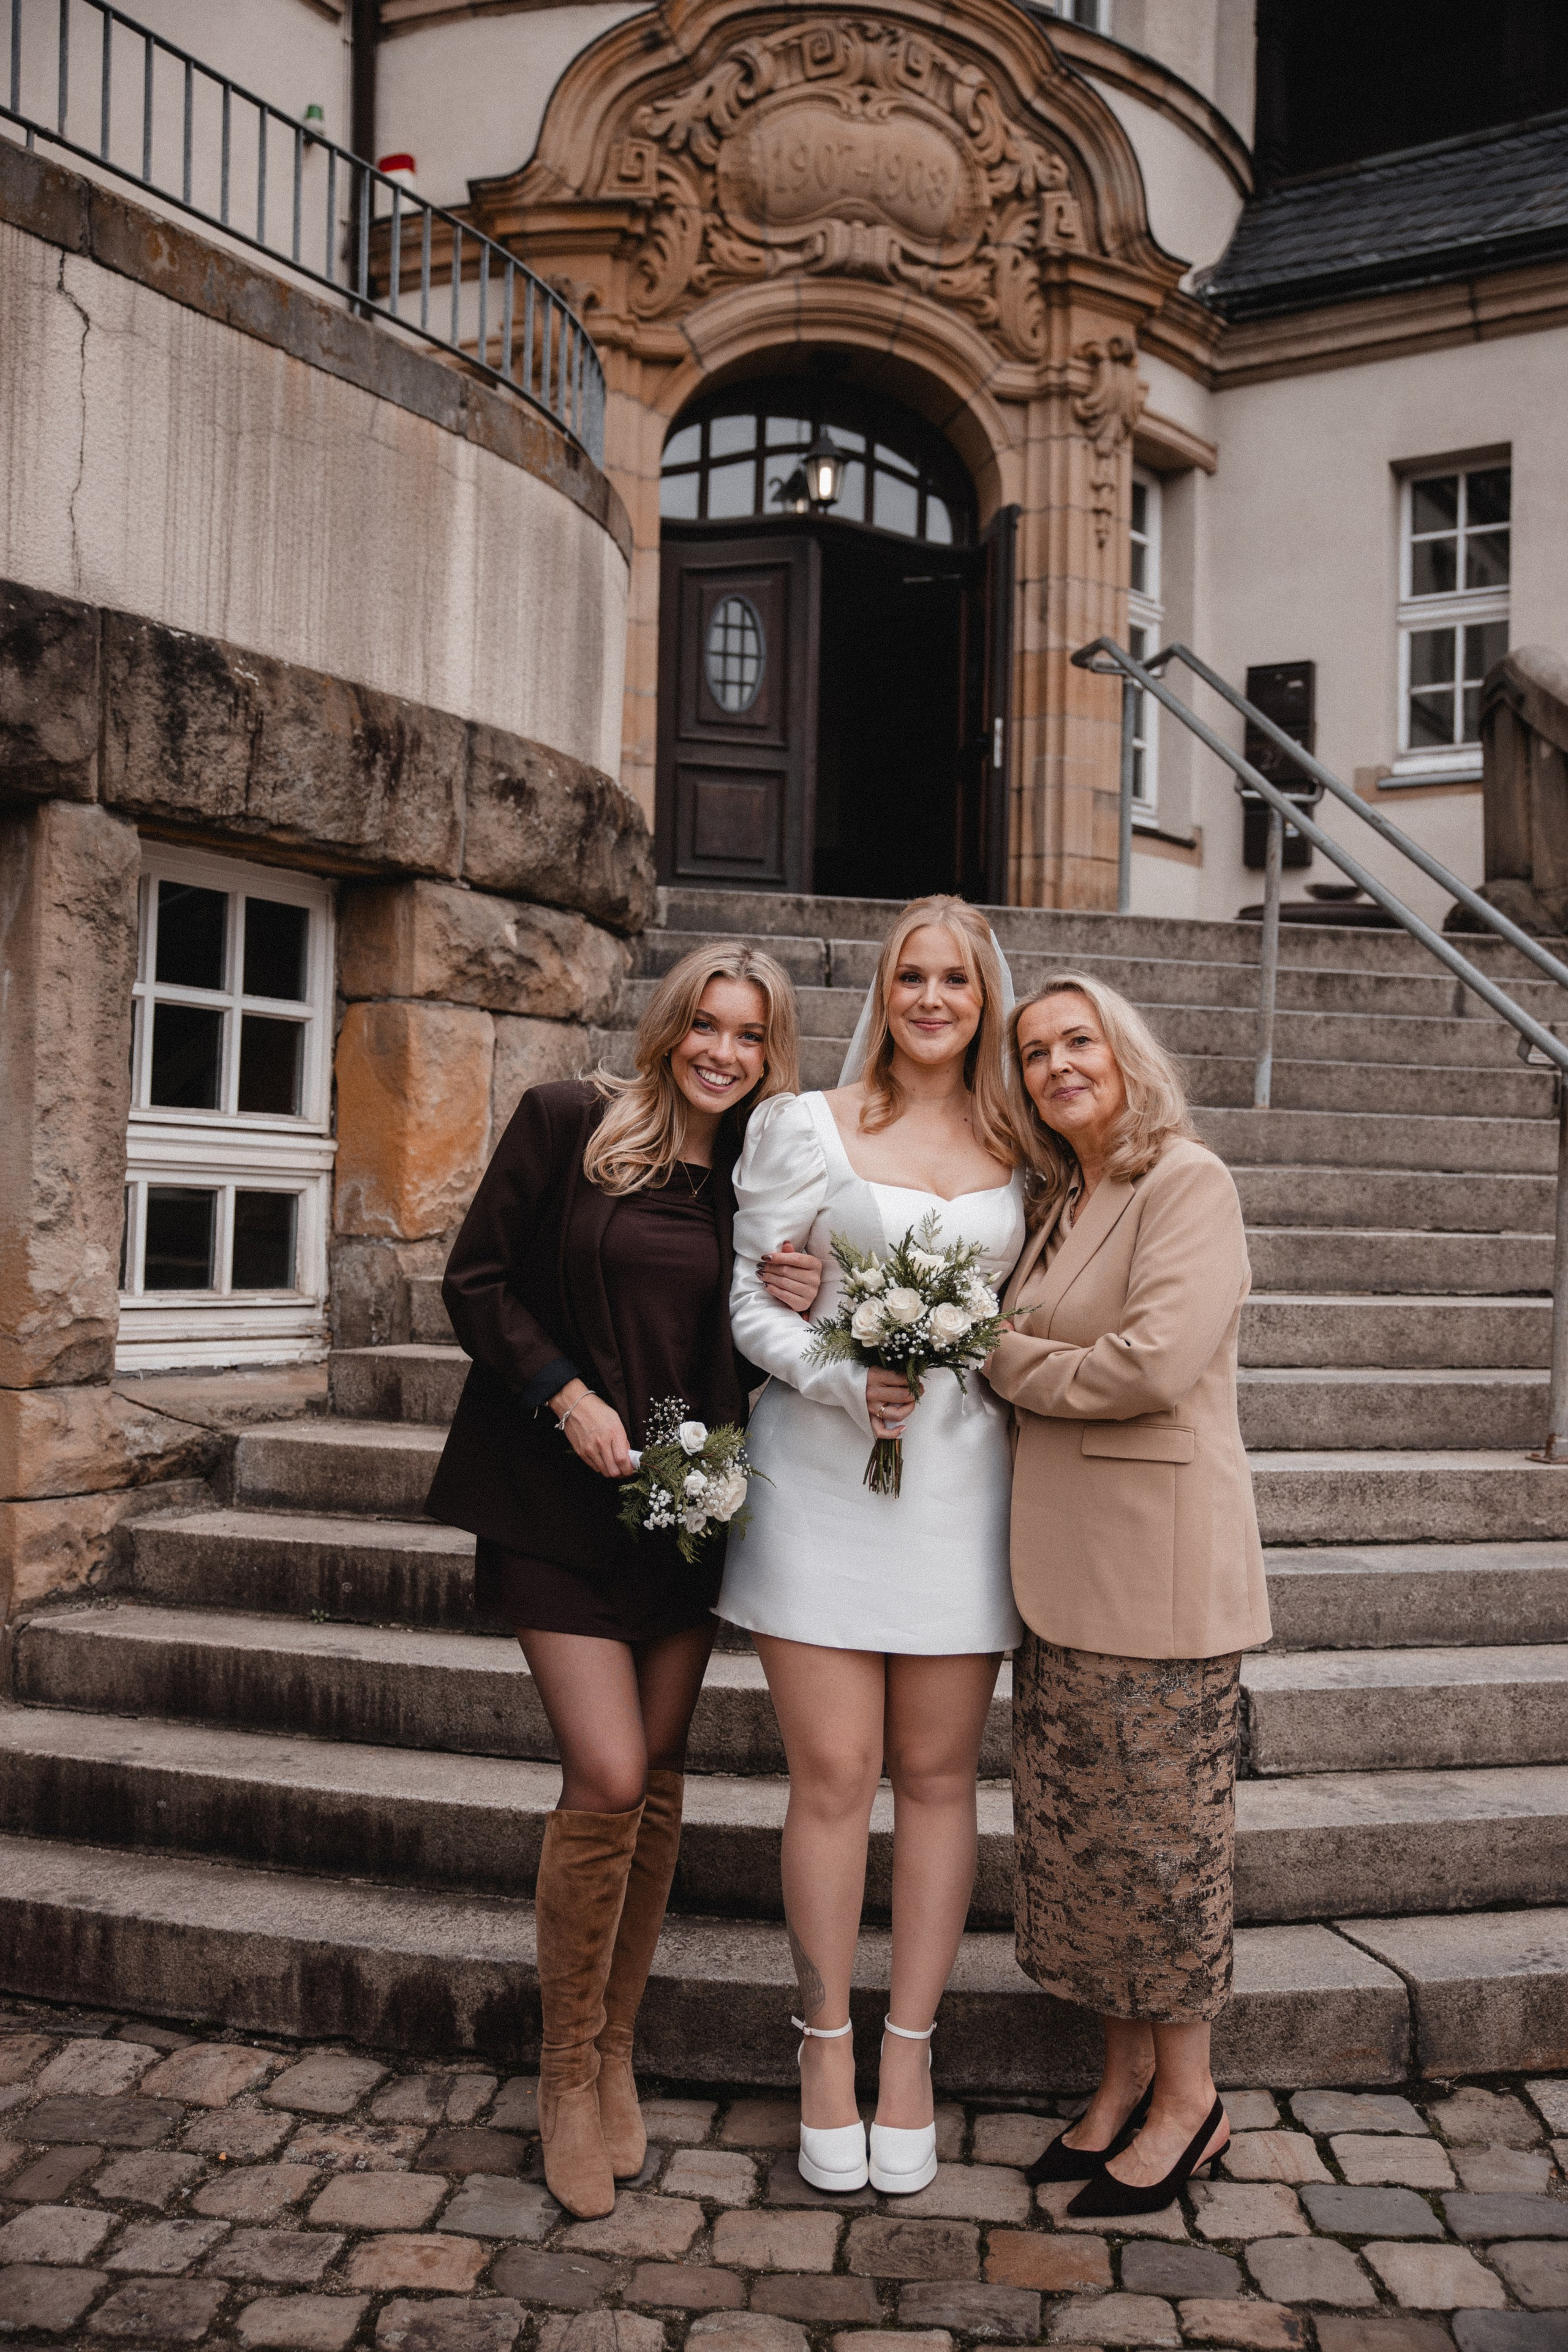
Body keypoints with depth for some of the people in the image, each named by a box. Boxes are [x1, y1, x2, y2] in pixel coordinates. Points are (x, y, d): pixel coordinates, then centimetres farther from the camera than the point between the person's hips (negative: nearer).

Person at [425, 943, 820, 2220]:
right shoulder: (567, 1123, -4)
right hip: (563, 1495, -4)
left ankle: (616, 2052, 27)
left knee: (659, 1778, 8)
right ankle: (567, 2069, 12)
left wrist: (795, 1307, -8)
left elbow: (743, 1361, 13)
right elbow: (478, 1277, -3)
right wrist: (566, 1394, -13)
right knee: (608, 1780, -9)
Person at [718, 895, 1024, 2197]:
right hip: (824, 1470, -2)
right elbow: (752, 1299, 0)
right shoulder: (806, 1127, 2)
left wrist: (1004, 1371, 0)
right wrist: (842, 1379, -15)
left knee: (938, 1774, 7)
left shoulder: (1017, 1149, 10)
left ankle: (909, 2049, 22)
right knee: (832, 1776, 0)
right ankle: (826, 2046, 18)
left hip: (961, 1481, 3)